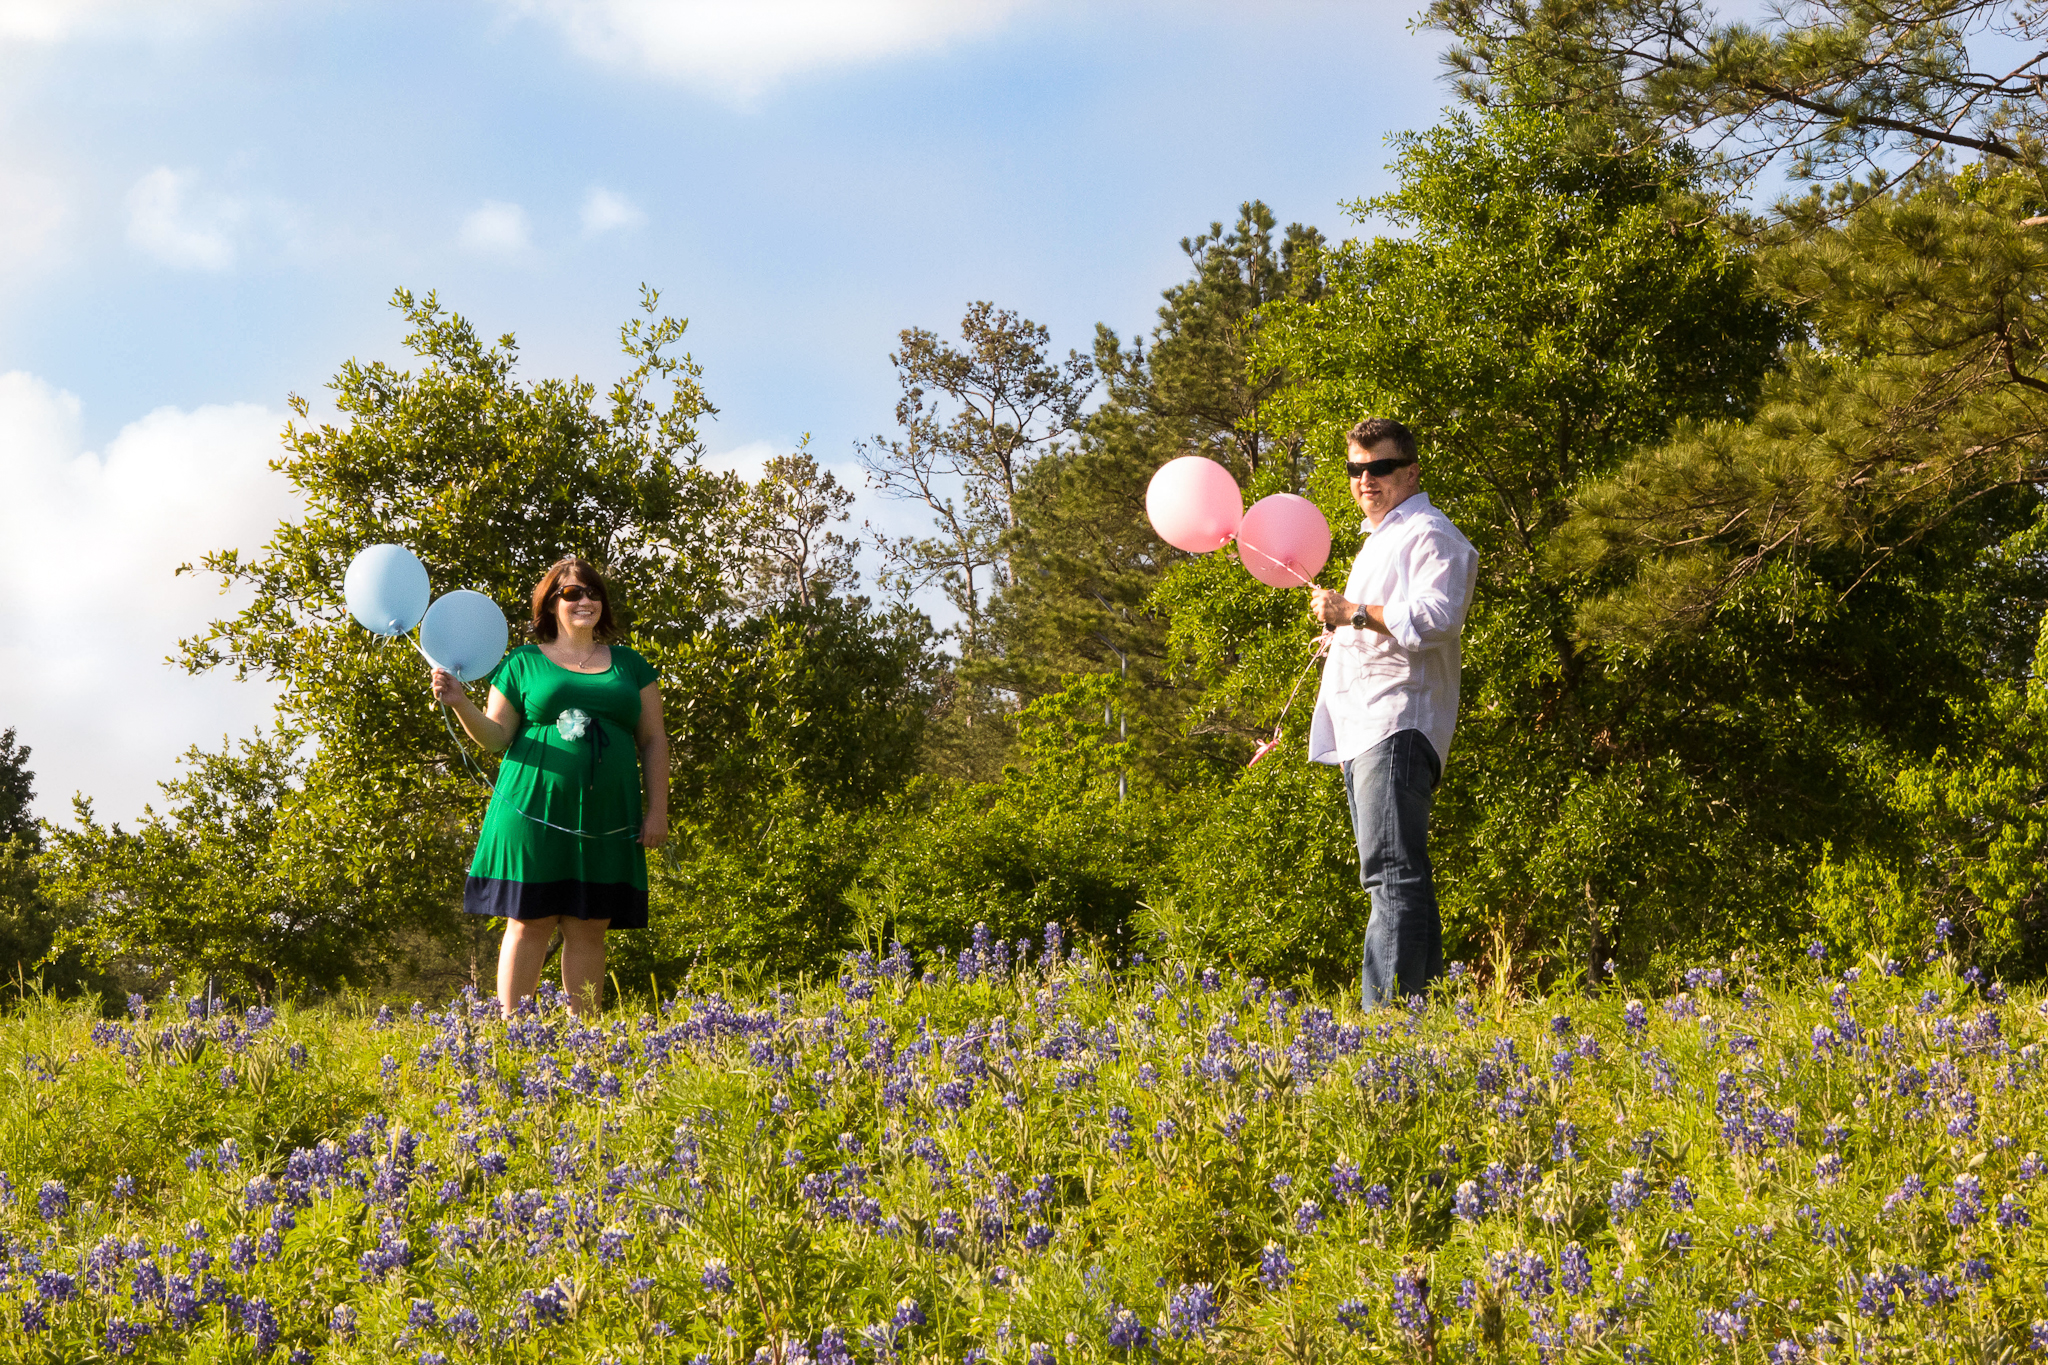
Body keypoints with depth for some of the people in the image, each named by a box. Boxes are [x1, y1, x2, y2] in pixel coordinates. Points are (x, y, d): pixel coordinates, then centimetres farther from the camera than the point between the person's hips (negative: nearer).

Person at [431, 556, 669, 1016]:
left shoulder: (630, 666, 15)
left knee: (588, 929, 1)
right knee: (529, 923, -3)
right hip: (535, 811, -2)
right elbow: (496, 737, 6)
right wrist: (460, 704, -11)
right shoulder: (523, 664, 8)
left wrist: (658, 810, 6)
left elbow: (653, 740, 14)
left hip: (604, 819, 2)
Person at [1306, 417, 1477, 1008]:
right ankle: (1422, 1000, 9)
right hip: (1364, 728, 11)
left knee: (1391, 870, -18)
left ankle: (1389, 1006, -24)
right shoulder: (1379, 539, 28)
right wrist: (1337, 619, 25)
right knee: (1401, 875, 9)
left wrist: (1355, 613, -19)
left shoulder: (1429, 534, -5)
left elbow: (1435, 617, -22)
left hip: (1397, 725, -11)